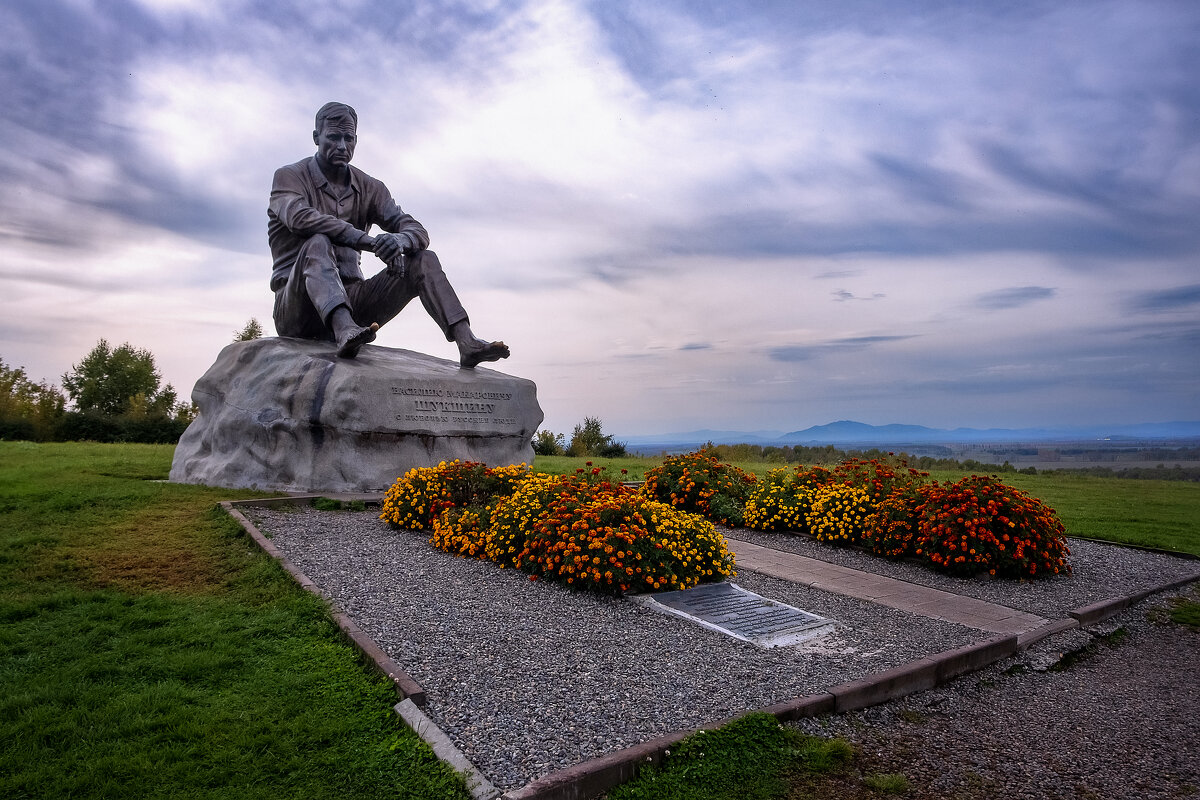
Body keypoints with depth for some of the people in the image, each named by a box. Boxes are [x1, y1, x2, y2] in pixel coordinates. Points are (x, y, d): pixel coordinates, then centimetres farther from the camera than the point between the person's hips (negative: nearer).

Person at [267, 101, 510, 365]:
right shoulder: (289, 176, 1)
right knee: (318, 243, -33)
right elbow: (299, 217, -23)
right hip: (295, 305, -4)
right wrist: (370, 242, -33)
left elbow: (417, 231, 0)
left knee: (423, 260, -11)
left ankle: (466, 343, -31)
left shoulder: (369, 188, 13)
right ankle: (345, 332, -58)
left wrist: (400, 240, -26)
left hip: (349, 299, 4)